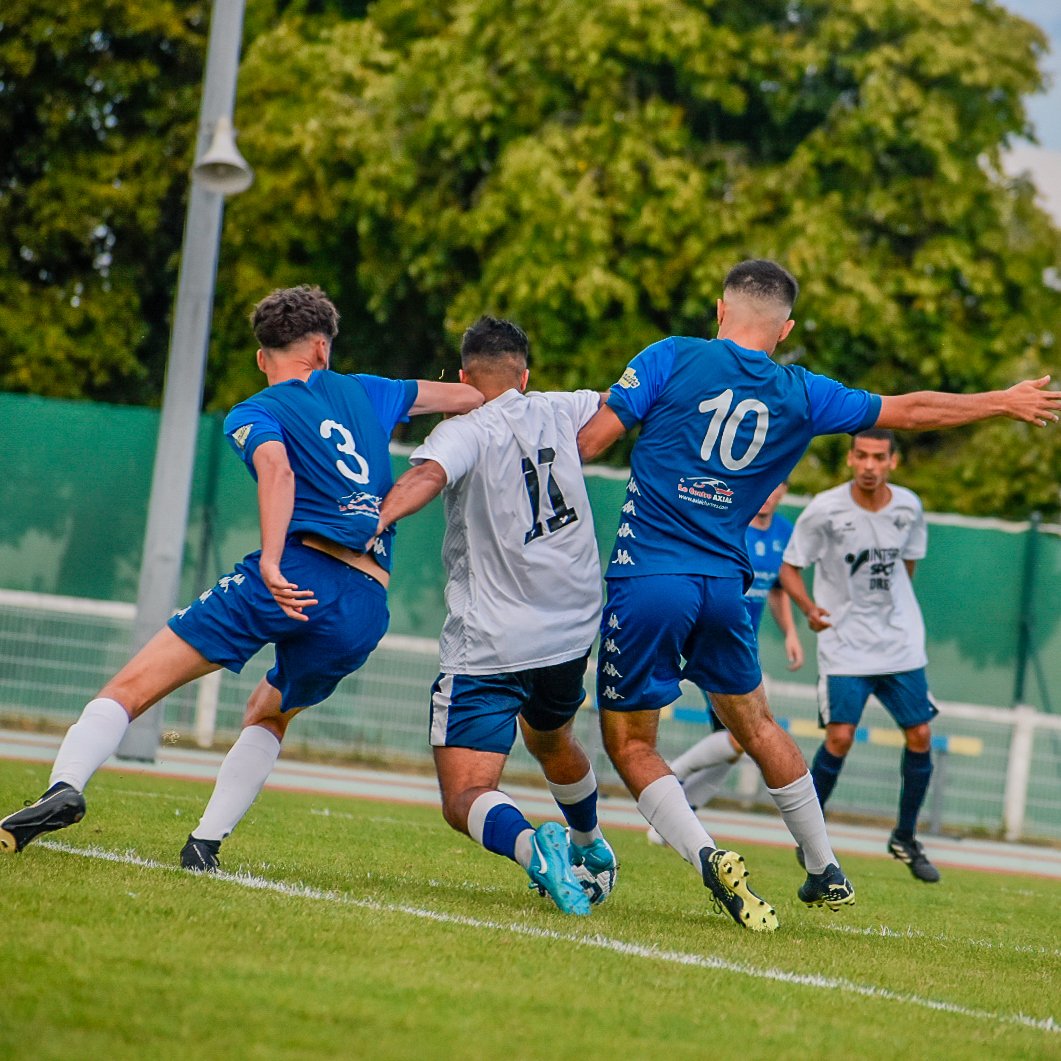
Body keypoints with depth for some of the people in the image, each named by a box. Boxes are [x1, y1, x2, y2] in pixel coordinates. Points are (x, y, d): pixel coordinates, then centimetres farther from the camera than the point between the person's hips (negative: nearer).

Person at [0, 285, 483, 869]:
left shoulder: (252, 414, 11)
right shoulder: (362, 392, 25)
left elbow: (277, 467, -11)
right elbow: (466, 396, 35)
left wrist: (271, 564, -23)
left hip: (300, 573, -5)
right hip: (368, 607, 5)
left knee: (133, 685, -6)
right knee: (268, 713, 30)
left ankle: (64, 786, -30)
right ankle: (205, 844, 15)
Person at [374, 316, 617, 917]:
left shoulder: (464, 433, -12)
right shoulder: (559, 413, 3)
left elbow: (427, 476, -34)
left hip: (489, 647, -6)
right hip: (574, 632, 6)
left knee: (466, 799, -8)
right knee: (552, 739, 36)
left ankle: (531, 844, -38)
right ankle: (593, 850, 57)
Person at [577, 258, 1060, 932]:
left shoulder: (671, 359, -3)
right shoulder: (802, 395, 6)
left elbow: (590, 440, -7)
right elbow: (910, 410, 16)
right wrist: (1005, 402, 29)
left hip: (646, 578, -3)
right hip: (724, 585, 4)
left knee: (630, 742, 6)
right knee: (756, 725, 22)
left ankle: (708, 857, -14)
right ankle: (827, 873, 31)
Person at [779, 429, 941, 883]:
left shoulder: (908, 507, -1)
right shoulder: (824, 510, -13)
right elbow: (789, 566, -6)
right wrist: (809, 608, -22)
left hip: (902, 643, 4)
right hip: (844, 645, -4)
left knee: (920, 736, 1)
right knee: (840, 736, -13)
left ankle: (905, 837, 19)